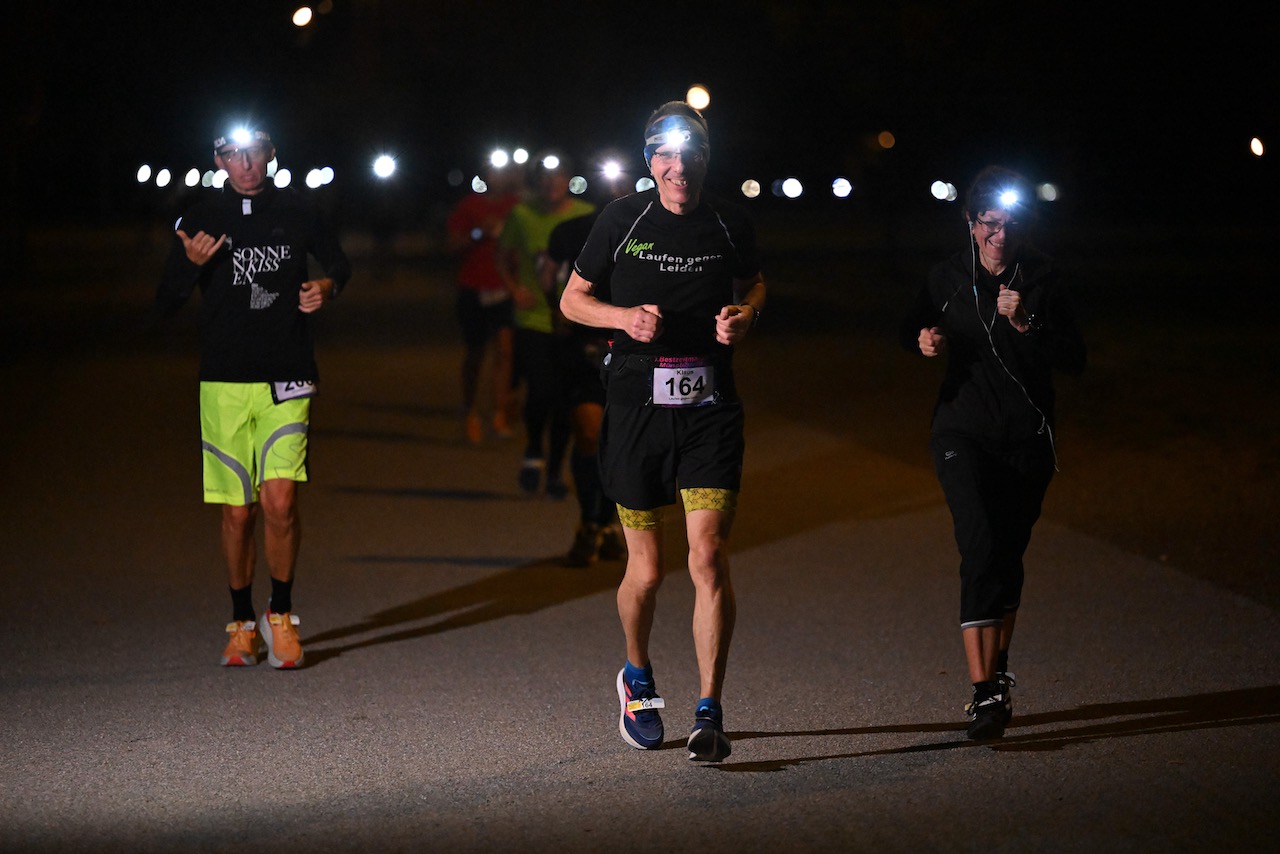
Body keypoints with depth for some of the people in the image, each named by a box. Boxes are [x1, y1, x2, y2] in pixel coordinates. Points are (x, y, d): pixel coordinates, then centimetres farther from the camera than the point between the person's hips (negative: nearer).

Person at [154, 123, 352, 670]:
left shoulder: (297, 213, 4)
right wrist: (192, 265, -15)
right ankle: (243, 625, 19)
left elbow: (338, 264, 22)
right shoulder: (201, 219, 3)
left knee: (279, 501, -14)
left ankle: (280, 615, 5)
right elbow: (166, 306, 4)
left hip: (287, 378, -1)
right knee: (237, 511, 3)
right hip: (224, 382, 1)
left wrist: (327, 287, -1)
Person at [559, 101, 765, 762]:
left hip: (710, 407, 0)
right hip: (638, 404, 0)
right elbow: (572, 299, 9)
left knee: (709, 557, -13)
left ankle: (709, 714, -7)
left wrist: (744, 316, 1)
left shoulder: (729, 223, 5)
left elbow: (754, 284, 24)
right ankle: (637, 678, 35)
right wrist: (626, 317, -10)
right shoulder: (623, 220, 1)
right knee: (645, 570, 5)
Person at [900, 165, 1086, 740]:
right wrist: (925, 341, -5)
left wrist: (1026, 324, -21)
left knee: (1007, 555, 9)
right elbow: (912, 331, 18)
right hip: (963, 430, -1)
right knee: (981, 546, -18)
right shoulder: (948, 279, 1)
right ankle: (985, 692, -23)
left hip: (1027, 438, 1)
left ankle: (996, 670, 33)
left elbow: (1074, 360, -7)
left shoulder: (1043, 280, -1)